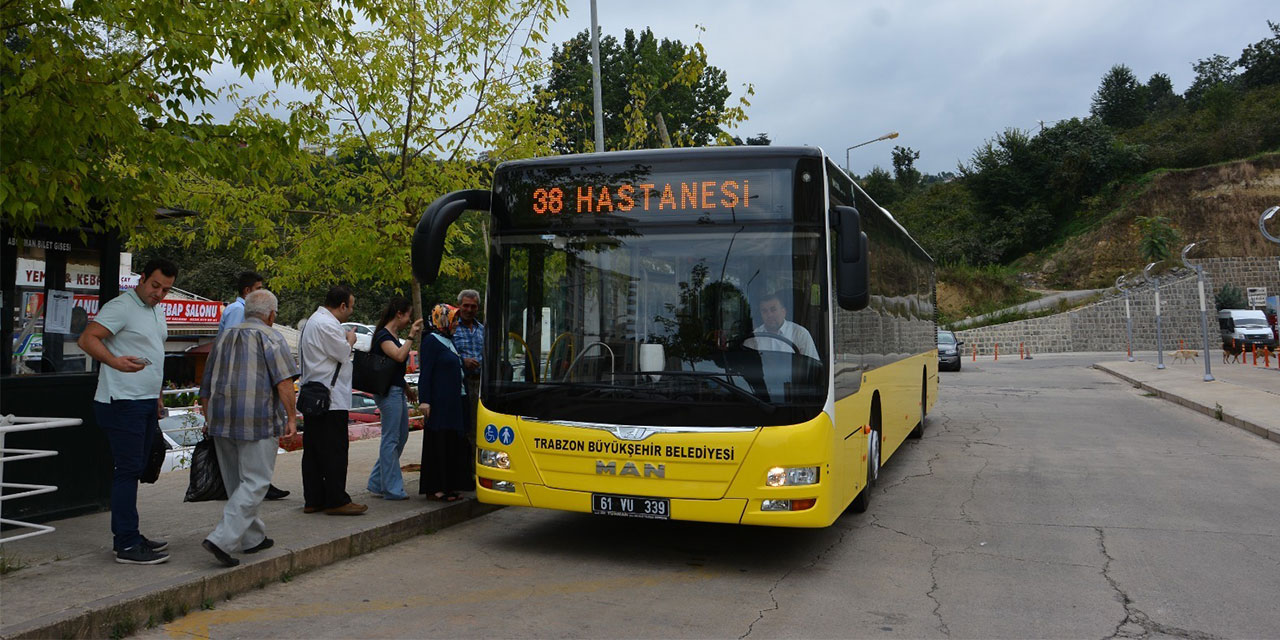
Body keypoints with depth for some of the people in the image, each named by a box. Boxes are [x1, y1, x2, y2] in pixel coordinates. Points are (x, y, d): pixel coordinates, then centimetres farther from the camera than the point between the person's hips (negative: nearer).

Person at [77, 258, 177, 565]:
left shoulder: (157, 311, 17)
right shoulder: (121, 307, -11)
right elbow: (87, 339, -20)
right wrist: (114, 361, -36)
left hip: (146, 403, 9)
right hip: (123, 402, -9)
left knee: (133, 471, 14)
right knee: (127, 471, -8)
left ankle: (127, 536, 22)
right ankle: (126, 545, -4)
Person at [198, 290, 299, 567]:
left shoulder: (224, 337, 20)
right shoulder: (270, 337, -1)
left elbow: (206, 388, 23)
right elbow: (284, 381, -14)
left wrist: (210, 422, 30)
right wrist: (291, 417, -9)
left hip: (221, 421, 7)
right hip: (257, 420, -7)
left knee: (236, 483, 16)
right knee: (255, 482, -4)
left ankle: (253, 538, 25)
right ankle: (222, 539, -14)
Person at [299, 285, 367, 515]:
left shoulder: (313, 321, 19)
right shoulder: (327, 324, -16)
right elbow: (343, 354, -12)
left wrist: (345, 341, 13)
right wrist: (350, 340, 4)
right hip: (330, 399, -11)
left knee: (313, 450, 11)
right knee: (335, 451, -5)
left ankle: (313, 499, 16)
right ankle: (336, 500, -2)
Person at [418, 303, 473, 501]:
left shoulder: (449, 342, 18)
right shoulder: (431, 342, -9)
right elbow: (425, 373, -15)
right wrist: (424, 400, -21)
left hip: (455, 401, 9)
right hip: (440, 403, -9)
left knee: (453, 442, 10)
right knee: (438, 442, -7)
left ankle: (448, 485, 17)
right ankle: (435, 487, -3)